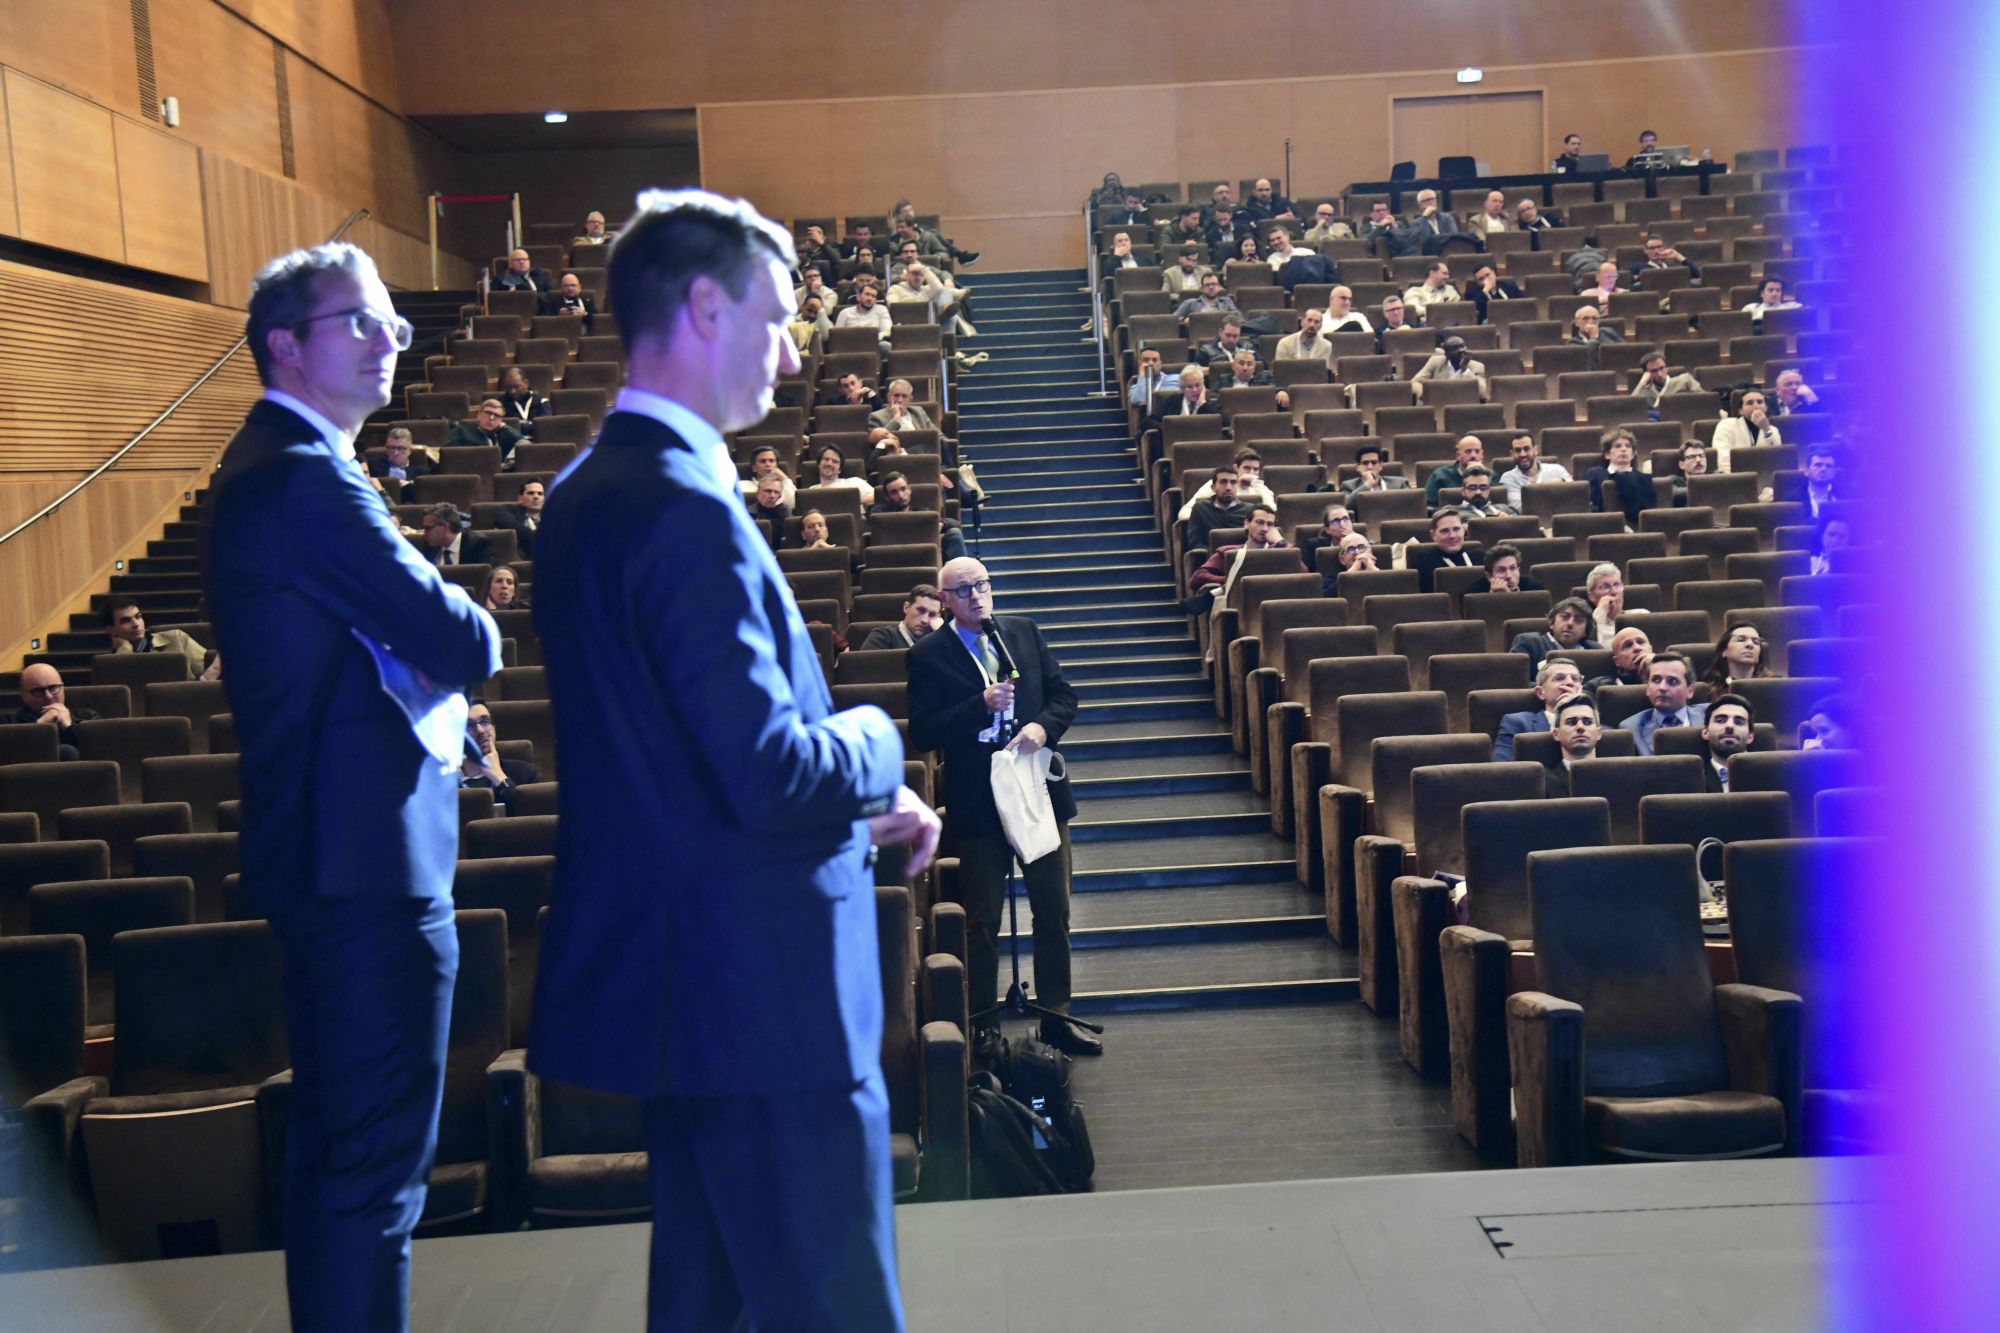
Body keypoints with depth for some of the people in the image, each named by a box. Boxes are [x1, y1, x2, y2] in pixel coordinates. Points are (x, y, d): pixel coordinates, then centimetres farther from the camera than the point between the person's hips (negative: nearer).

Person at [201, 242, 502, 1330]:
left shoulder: (267, 466, 16)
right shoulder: (309, 477, -18)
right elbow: (463, 643, -21)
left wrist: (429, 678, 2)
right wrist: (468, 639, 0)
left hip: (317, 856, 11)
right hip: (369, 861, -11)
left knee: (329, 1139, 21)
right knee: (378, 1160, -2)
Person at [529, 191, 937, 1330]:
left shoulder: (592, 490, 10)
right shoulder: (686, 506, -21)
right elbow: (770, 775, -26)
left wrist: (855, 800, 9)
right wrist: (875, 742, -5)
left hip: (683, 981, 10)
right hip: (762, 993, -10)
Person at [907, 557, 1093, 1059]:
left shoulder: (1025, 633, 6)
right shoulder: (929, 656, -5)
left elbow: (1063, 694, 8)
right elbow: (923, 734, -12)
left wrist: (1043, 726, -12)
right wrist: (982, 706, -21)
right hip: (978, 803, -4)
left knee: (1054, 911, 11)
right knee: (982, 921, 7)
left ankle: (1056, 1017, 25)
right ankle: (982, 1026, 19)